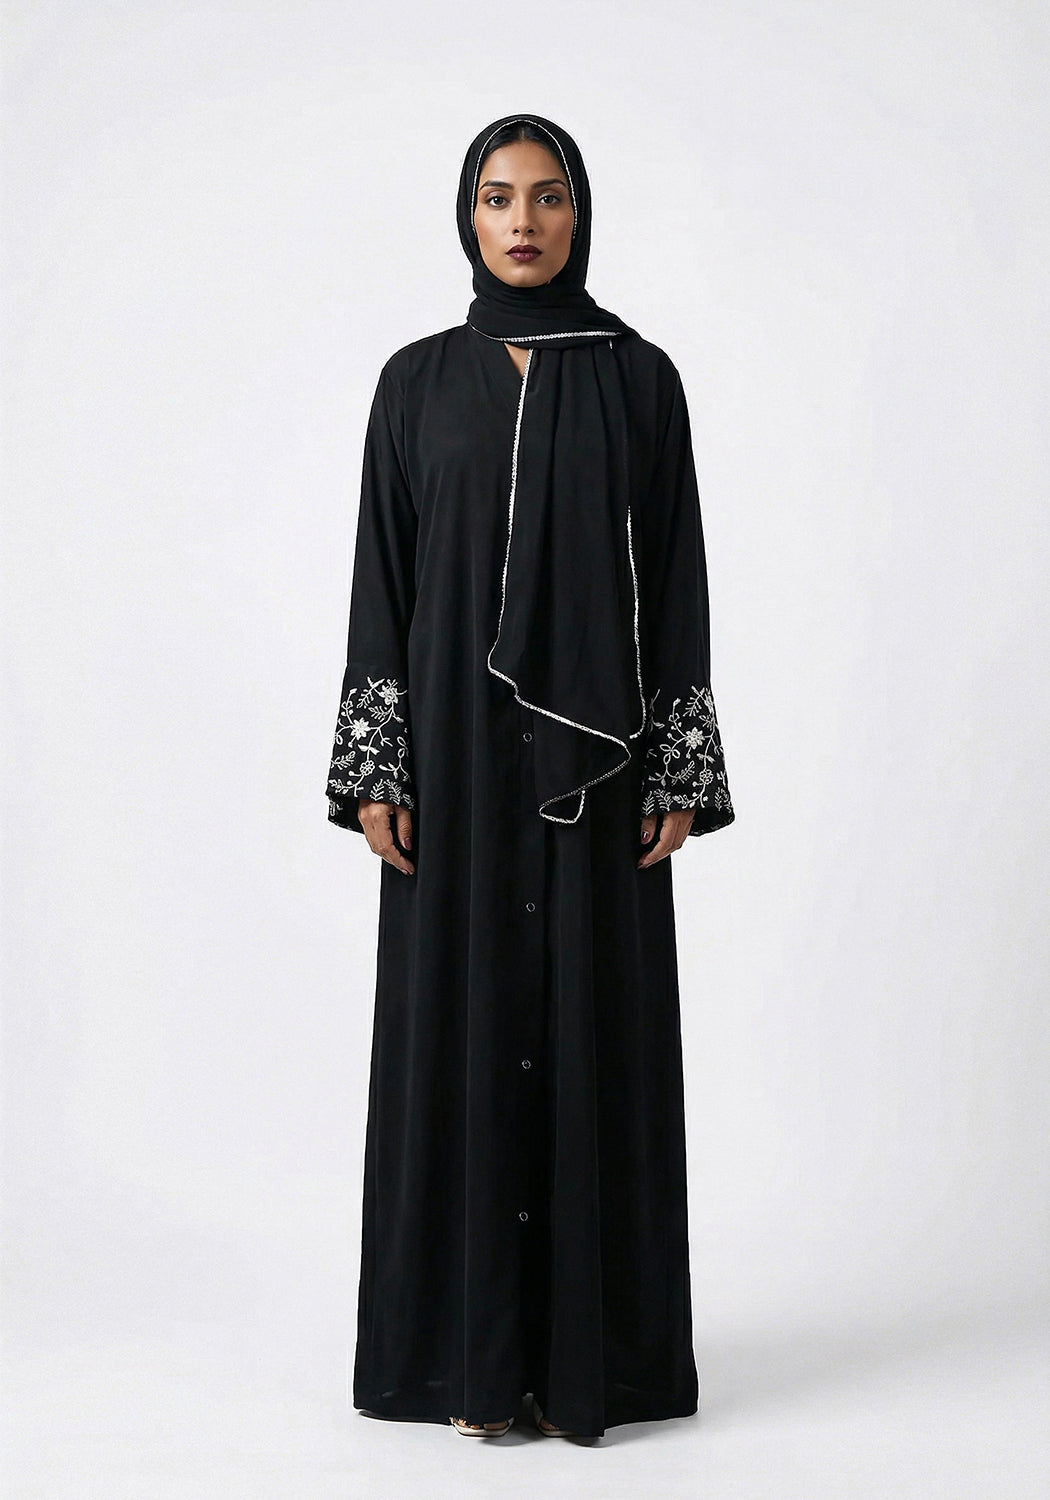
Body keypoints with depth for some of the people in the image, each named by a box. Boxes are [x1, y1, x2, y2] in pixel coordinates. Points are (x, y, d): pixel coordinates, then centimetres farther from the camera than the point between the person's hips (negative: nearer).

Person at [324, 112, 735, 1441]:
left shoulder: (640, 376, 4)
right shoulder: (417, 381, 6)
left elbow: (678, 578, 2)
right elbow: (382, 580, 3)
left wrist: (680, 774, -5)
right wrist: (372, 772, -5)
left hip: (597, 755, 0)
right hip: (458, 743, 1)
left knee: (595, 1026, 2)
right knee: (461, 1028, 3)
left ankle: (589, 1348, 13)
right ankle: (471, 1345, 13)